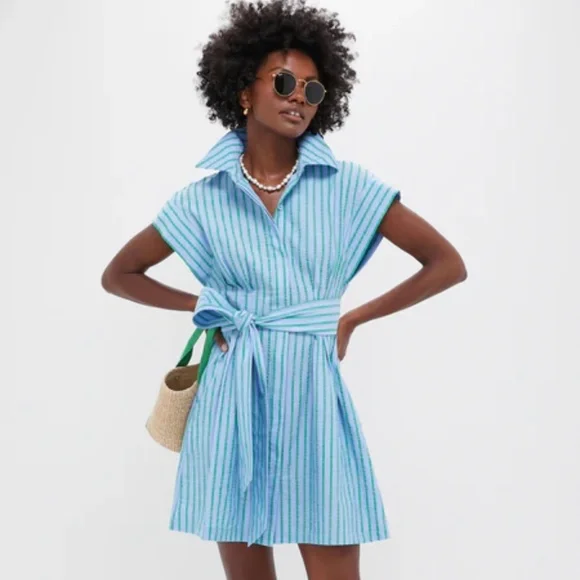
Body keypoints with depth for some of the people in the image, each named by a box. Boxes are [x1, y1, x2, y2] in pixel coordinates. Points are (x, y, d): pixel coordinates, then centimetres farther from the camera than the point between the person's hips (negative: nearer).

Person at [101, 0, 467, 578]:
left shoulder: (348, 186, 0)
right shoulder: (203, 198, 3)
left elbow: (448, 263, 2)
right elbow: (118, 275, 14)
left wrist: (353, 317, 0)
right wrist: (202, 306, 3)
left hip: (312, 395, -1)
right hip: (235, 400, 1)